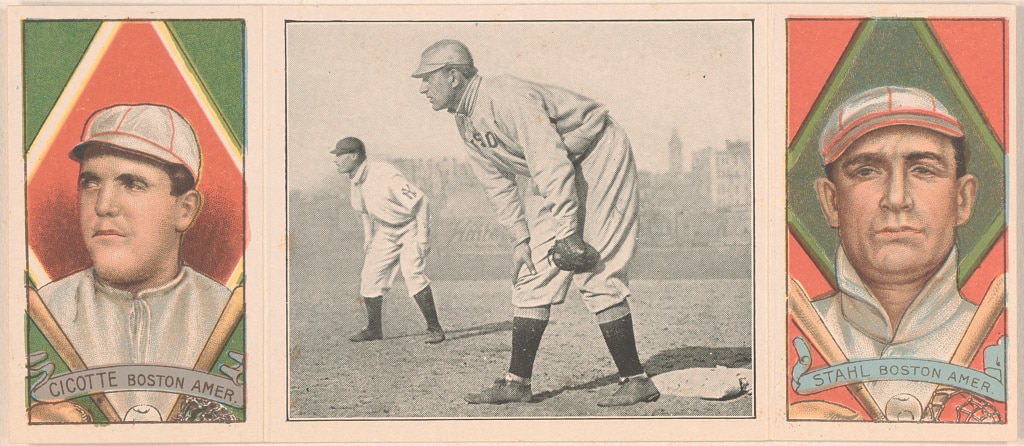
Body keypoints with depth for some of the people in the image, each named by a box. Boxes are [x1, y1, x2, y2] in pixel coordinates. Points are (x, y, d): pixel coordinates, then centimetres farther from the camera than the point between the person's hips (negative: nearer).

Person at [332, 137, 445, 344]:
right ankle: (373, 329, 19)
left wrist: (423, 237, -26)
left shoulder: (384, 175, -28)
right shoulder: (356, 181, -2)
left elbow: (419, 201, -26)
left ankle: (434, 328, -16)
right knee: (369, 276, 3)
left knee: (412, 272, -24)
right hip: (385, 232, 8)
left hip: (411, 227, -8)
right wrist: (368, 236, 12)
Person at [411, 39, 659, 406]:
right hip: (565, 175, 9)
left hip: (599, 155, -9)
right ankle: (517, 383, 5)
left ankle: (636, 380, -8)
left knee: (596, 273, -14)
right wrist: (520, 238, 3)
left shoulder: (506, 98, -26)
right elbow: (497, 183, 10)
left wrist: (567, 231, -29)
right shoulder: (465, 122, 3)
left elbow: (551, 163, -30)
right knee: (534, 271, 4)